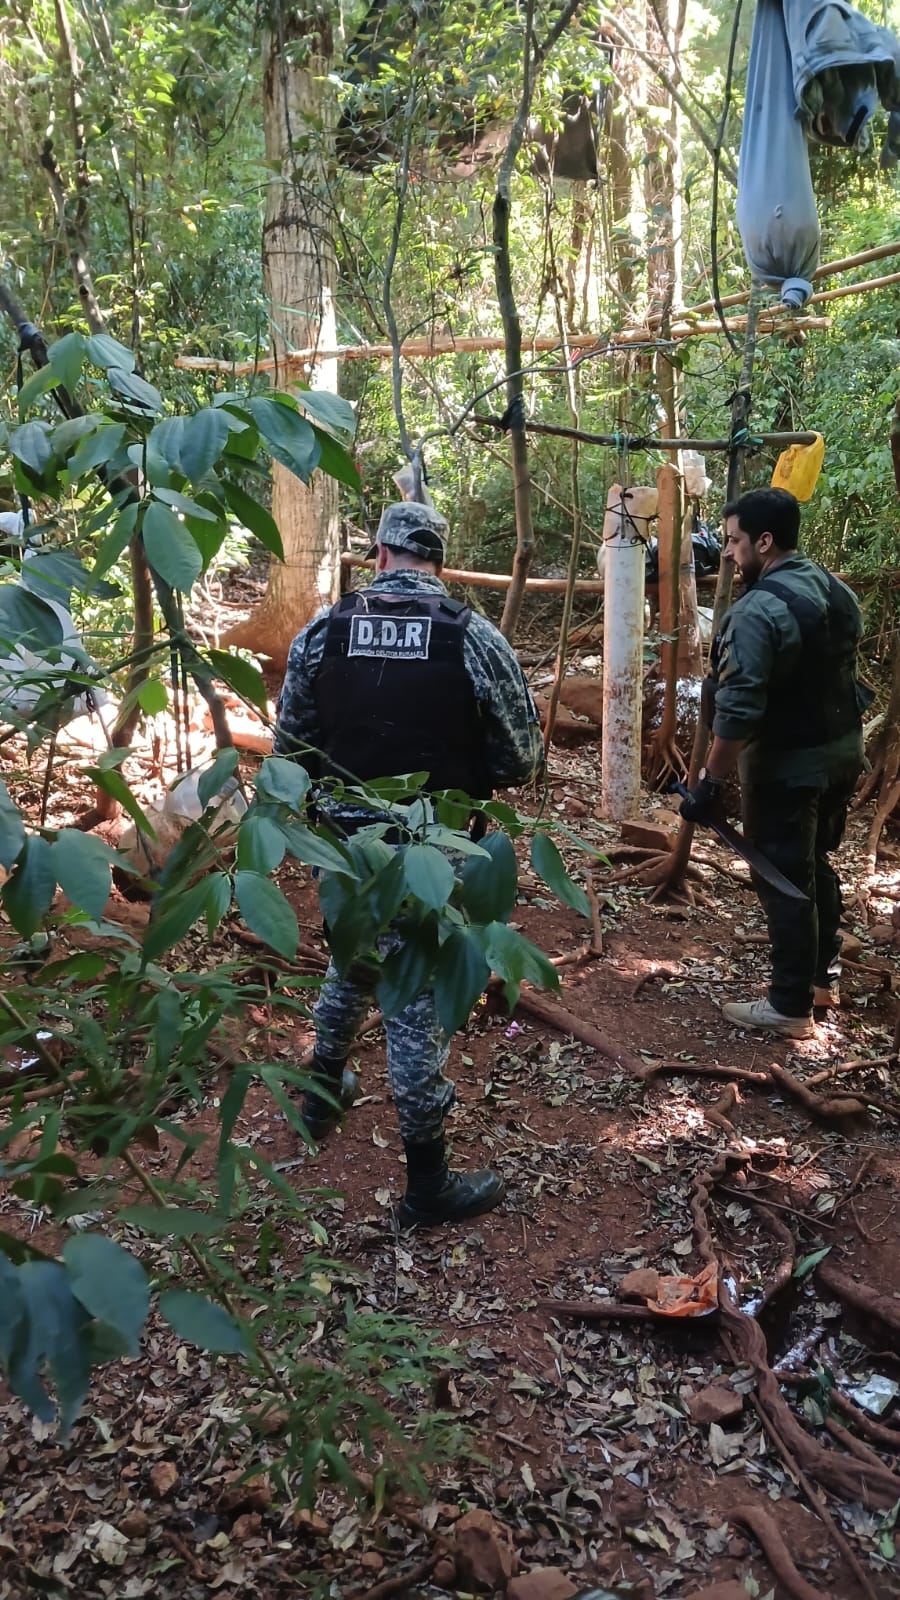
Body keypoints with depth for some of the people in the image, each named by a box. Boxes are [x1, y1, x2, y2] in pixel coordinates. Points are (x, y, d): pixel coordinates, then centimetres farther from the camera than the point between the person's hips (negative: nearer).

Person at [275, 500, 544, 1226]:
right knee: (418, 1006, 5)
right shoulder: (474, 637, -11)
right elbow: (522, 762, -7)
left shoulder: (323, 630, -2)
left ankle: (323, 1093, 48)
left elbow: (290, 743, 3)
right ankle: (428, 1184, 17)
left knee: (350, 965, 28)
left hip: (340, 844, 4)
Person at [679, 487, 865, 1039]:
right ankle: (824, 975, 35)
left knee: (784, 880, 3)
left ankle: (791, 1006, 13)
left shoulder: (759, 610, -23)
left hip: (788, 765, -8)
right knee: (817, 864, 22)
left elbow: (738, 710, -26)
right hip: (843, 751, 9)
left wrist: (710, 783, -20)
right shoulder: (837, 591, 5)